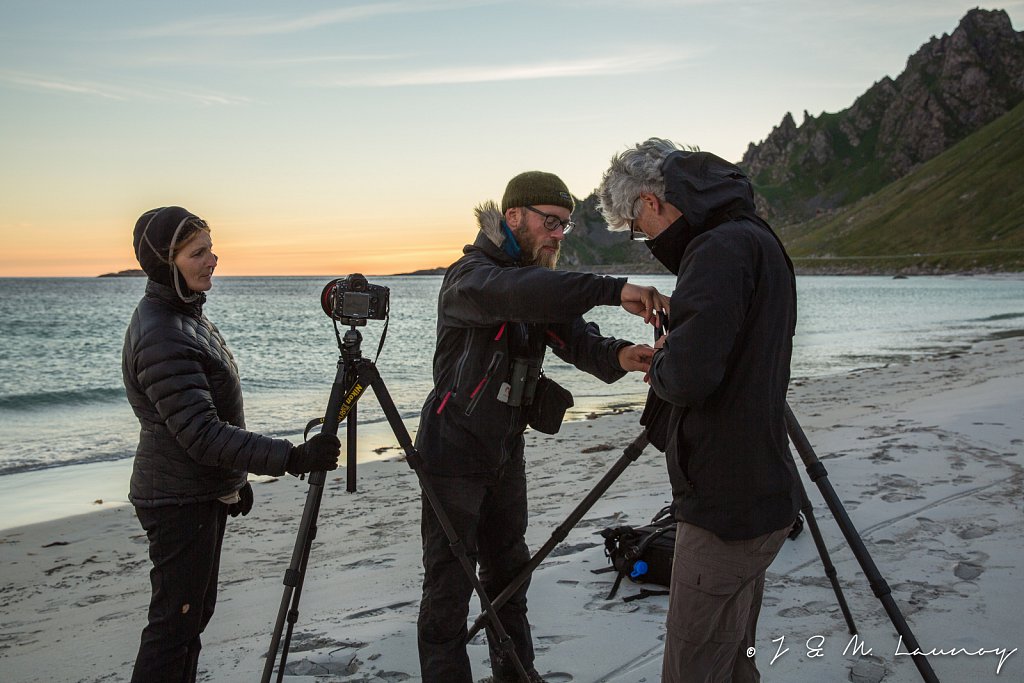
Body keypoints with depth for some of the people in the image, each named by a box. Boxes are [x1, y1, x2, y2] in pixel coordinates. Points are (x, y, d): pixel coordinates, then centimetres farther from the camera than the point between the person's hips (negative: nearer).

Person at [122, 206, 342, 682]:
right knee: (174, 624, -1)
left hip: (203, 493, 10)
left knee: (194, 614, 17)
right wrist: (293, 458, -31)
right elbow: (203, 435, -28)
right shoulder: (161, 338, -24)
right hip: (180, 503, -10)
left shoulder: (186, 315, 9)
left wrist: (236, 478, 21)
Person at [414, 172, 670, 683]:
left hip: (506, 450, 8)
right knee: (449, 583, -3)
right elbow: (513, 294, -40)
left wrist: (617, 355, -29)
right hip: (455, 453, -8)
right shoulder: (470, 275, -16)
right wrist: (612, 290, -48)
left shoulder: (541, 283, 9)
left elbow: (575, 339, -6)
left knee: (509, 572, 18)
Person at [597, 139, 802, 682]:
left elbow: (690, 375, -28)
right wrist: (668, 361, 11)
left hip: (727, 509, -10)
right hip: (761, 496, 10)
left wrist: (658, 364, -7)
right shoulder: (756, 240, 15)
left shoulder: (722, 250, -17)